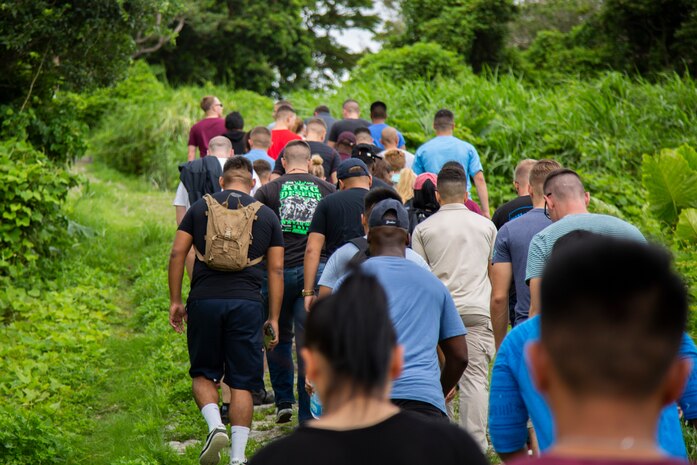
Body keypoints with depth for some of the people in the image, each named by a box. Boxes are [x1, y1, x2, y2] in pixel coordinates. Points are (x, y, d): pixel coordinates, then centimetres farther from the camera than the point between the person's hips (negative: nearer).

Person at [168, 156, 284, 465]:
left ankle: (215, 425, -9)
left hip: (204, 300, 0)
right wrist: (274, 318, 9)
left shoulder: (200, 208, 11)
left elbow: (177, 254, 4)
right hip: (246, 304, 0)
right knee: (242, 382, 6)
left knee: (203, 373, 16)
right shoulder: (267, 215, 11)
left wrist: (175, 301, 8)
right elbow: (276, 269, 7)